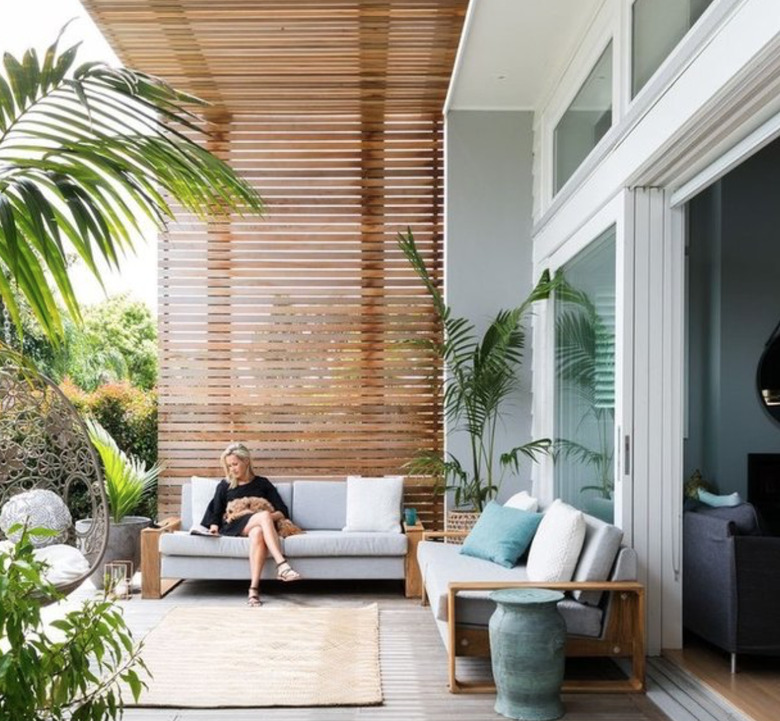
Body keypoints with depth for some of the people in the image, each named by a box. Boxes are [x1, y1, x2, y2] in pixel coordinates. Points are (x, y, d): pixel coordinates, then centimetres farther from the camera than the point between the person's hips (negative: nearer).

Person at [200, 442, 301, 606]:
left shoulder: (262, 484, 19)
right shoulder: (224, 486, 22)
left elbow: (283, 512, 11)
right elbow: (215, 513, 15)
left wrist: (269, 517, -10)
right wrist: (214, 527, -7)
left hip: (257, 526, 1)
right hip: (232, 528, -1)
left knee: (258, 533, -41)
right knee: (263, 515, -35)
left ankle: (254, 589, -49)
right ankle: (282, 564, -50)